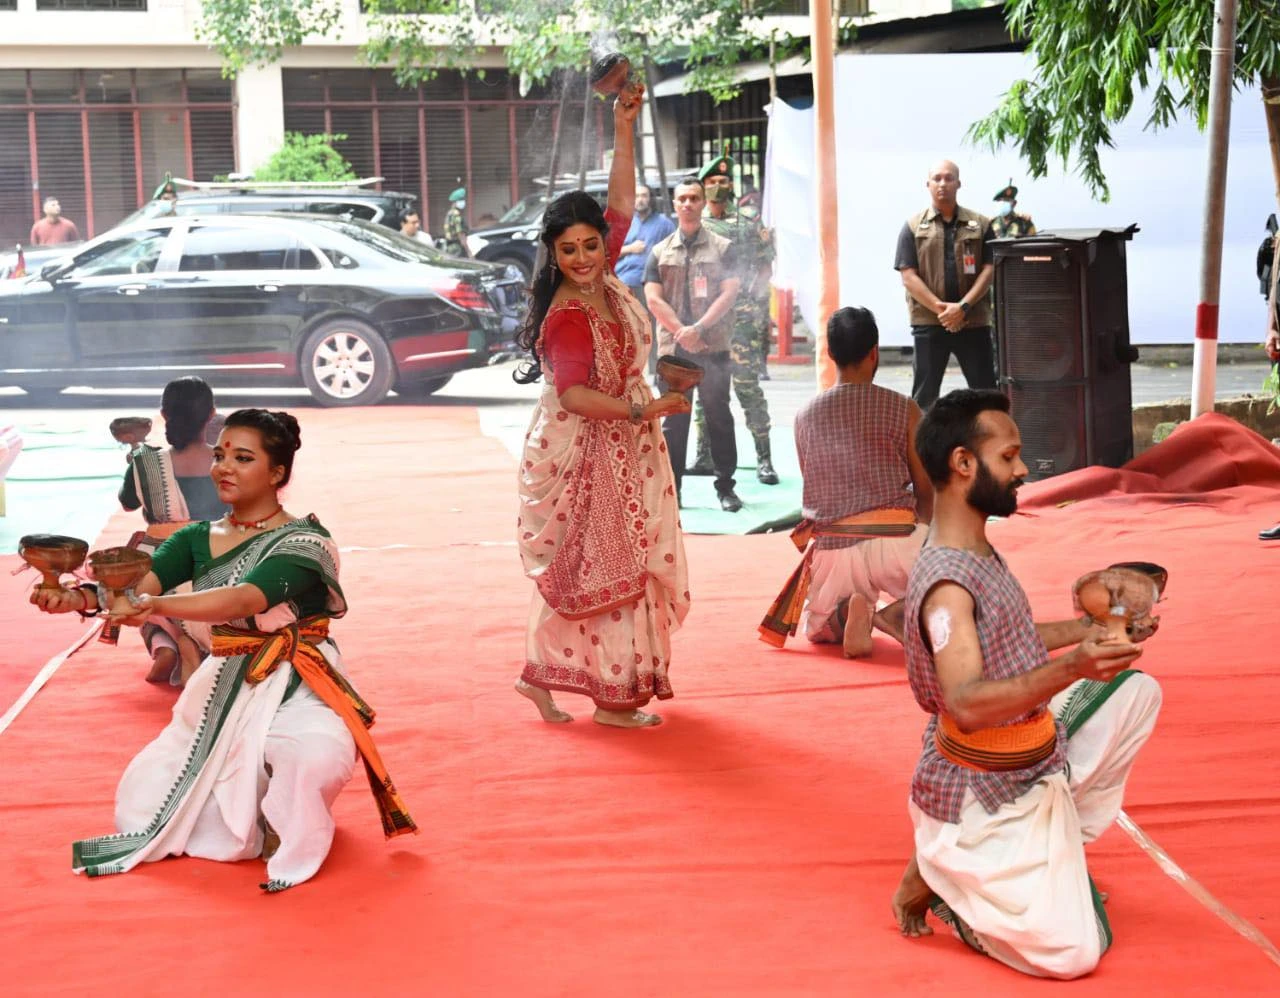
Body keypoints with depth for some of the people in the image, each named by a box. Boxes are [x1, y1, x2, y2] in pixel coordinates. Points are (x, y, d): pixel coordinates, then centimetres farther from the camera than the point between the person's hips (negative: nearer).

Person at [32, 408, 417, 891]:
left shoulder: (303, 543, -12)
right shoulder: (197, 540, 6)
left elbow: (242, 601, -30)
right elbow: (136, 584, -12)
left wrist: (151, 606, -46)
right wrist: (85, 596, -36)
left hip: (294, 692, -6)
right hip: (221, 692, 6)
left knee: (310, 758, -39)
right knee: (141, 810, 0)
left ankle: (291, 842, -5)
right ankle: (251, 820, 26)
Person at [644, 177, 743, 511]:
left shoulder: (722, 248, 6)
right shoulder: (660, 252, 11)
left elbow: (729, 293, -4)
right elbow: (653, 299, 2)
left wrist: (698, 328, -14)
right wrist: (682, 332, -10)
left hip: (714, 346, -1)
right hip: (673, 347, 2)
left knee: (719, 415, 1)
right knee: (674, 418, 4)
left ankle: (725, 487, 7)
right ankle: (671, 489, 8)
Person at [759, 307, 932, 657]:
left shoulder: (805, 417, 7)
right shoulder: (903, 410, -1)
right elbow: (926, 494, 5)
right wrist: (921, 527, 25)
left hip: (830, 549, 3)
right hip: (893, 545, -3)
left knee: (818, 629, 31)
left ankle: (846, 615, -6)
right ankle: (904, 611, -4)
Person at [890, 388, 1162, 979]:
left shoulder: (980, 551, 4)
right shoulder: (945, 578, -27)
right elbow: (967, 705, -37)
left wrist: (1089, 632, 15)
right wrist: (1071, 669, -47)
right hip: (984, 797, -9)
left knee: (1137, 691, 13)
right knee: (1072, 953, -14)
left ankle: (1050, 852, 14)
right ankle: (940, 873, 6)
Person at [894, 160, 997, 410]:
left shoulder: (980, 225, 9)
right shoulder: (914, 227, 6)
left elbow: (990, 269, 1)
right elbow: (908, 276, -2)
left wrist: (963, 307, -12)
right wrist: (940, 308, -12)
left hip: (973, 321, 1)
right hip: (928, 323, -1)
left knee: (985, 391, 3)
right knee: (924, 396, 3)